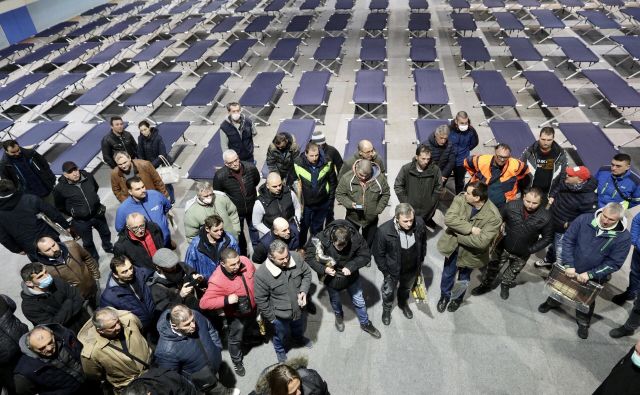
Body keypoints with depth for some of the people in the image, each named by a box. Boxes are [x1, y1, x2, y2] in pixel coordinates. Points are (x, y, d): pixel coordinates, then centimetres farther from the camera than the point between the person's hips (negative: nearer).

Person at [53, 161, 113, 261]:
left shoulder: (88, 176, -13)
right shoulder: (60, 188, -22)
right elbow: (60, 207, -5)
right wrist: (74, 214, -2)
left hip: (97, 214, 4)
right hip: (80, 221, -3)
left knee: (106, 233, 27)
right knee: (88, 242, 16)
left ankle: (108, 247, 58)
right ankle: (94, 258, 42)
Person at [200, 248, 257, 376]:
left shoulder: (245, 261, -24)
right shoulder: (217, 280, -38)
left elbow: (255, 276, -2)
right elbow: (204, 303, -36)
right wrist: (226, 300, -44)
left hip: (252, 307, 4)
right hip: (236, 315, -4)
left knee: (252, 326, 35)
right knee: (235, 339, 22)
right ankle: (237, 362, 51)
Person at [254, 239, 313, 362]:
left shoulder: (296, 257, -25)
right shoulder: (262, 274, -34)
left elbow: (307, 274, -6)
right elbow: (261, 300, -20)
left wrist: (304, 291, -19)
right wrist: (271, 317, -11)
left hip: (299, 308, 3)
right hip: (280, 315, -3)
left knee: (299, 328, 35)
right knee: (281, 335, 29)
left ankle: (298, 339, 71)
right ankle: (280, 350, 63)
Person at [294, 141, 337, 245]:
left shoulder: (326, 163, -14)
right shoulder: (298, 164, -19)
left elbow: (333, 181, 1)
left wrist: (331, 197, 3)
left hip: (322, 202, 1)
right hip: (305, 203, -1)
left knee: (317, 227, 19)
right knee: (303, 226, 19)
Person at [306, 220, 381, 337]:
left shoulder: (356, 238, -32)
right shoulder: (321, 239, -35)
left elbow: (366, 256, -18)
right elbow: (308, 256, -21)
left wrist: (351, 266, -33)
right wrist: (323, 269, -34)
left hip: (351, 276, 1)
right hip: (331, 277, 0)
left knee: (359, 301, 20)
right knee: (335, 300, 27)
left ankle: (365, 323, 48)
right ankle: (338, 316, 61)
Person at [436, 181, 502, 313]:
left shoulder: (493, 217, -30)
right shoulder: (461, 198, -21)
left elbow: (481, 242, -34)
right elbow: (449, 218, -30)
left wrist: (458, 235, -25)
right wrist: (470, 229, -34)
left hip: (470, 252, -2)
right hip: (452, 246, 2)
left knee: (463, 278, 25)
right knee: (448, 274, 23)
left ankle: (458, 298, 55)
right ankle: (444, 295, 51)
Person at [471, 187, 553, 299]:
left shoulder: (545, 217, -25)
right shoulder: (511, 206, -25)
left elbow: (547, 238, -10)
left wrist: (532, 249, -13)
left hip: (522, 254, 1)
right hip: (504, 247, 0)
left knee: (513, 272, 27)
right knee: (493, 267, 17)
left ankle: (505, 285, 55)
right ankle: (486, 285, 43)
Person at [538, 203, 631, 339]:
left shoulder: (623, 237, -23)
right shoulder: (584, 219, -22)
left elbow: (614, 263, -18)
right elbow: (568, 240, -15)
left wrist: (590, 274, -24)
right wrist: (568, 265, -20)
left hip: (593, 277, -1)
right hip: (569, 268, 1)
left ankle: (583, 322, 46)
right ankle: (552, 302, 55)